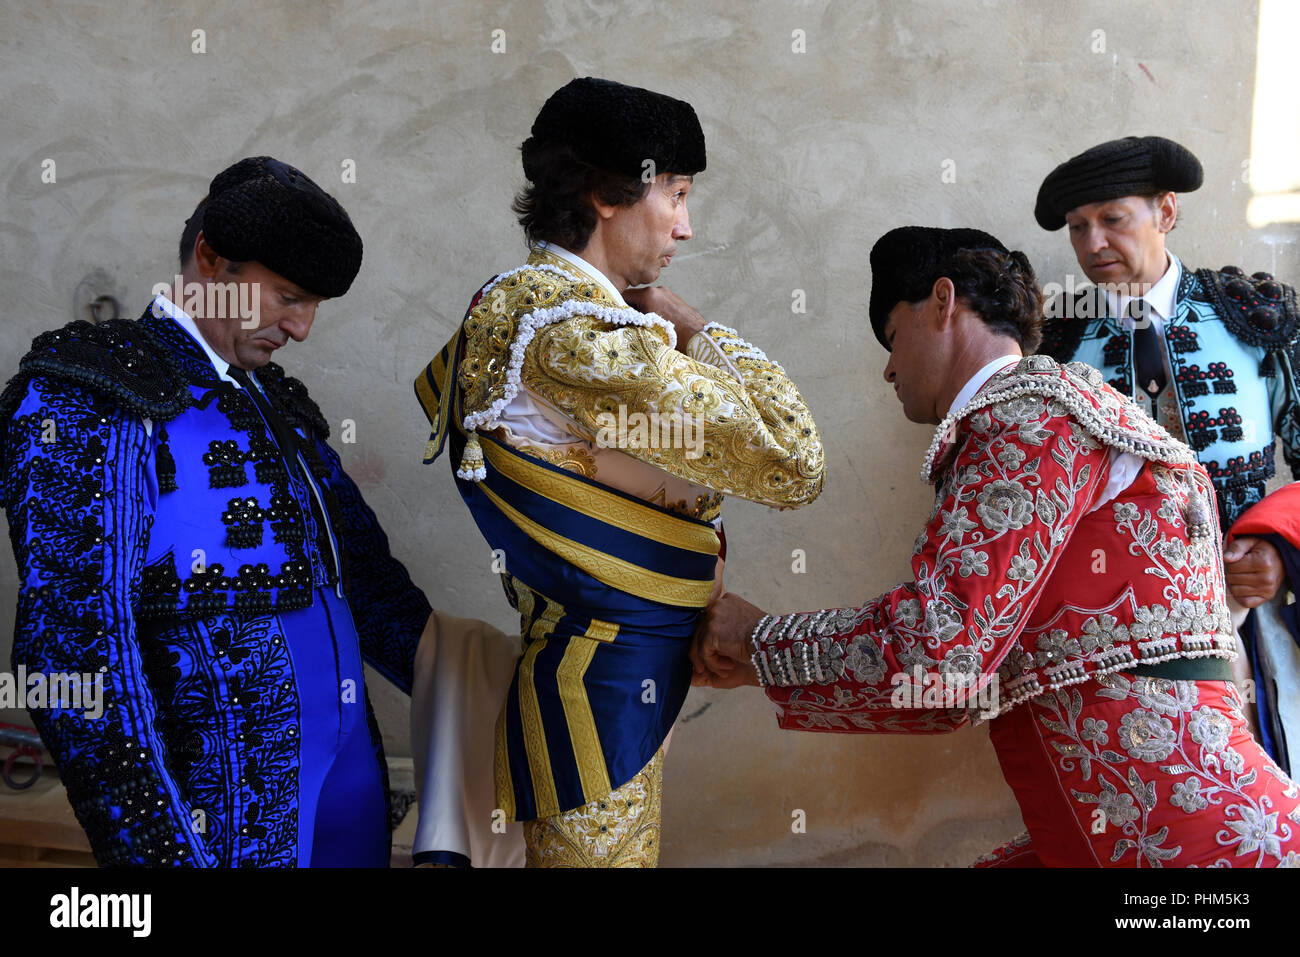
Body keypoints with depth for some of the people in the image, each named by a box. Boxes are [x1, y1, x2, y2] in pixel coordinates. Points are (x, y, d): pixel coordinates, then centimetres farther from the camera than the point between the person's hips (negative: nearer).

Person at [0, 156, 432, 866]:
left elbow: (367, 581, 15)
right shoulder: (82, 400, -10)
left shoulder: (275, 401, 14)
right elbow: (74, 648, -18)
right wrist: (163, 847, -21)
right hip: (225, 803, -7)